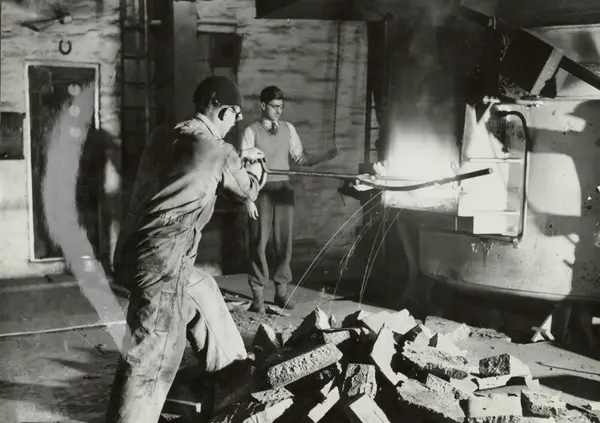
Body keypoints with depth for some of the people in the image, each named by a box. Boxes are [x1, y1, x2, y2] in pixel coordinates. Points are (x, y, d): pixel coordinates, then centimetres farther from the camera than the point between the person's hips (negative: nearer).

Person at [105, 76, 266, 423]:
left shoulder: (163, 137, 8)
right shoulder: (219, 152, -11)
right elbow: (249, 190, 8)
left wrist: (238, 161, 30)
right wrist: (255, 164, 28)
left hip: (136, 251, 9)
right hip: (160, 263, -9)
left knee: (204, 290, 29)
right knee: (152, 361, -2)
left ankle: (228, 367, 46)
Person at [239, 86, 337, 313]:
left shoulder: (288, 129, 7)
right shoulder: (251, 132, -5)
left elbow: (300, 158, 4)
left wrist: (326, 156, -10)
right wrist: (248, 198, -12)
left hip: (284, 189, 4)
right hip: (261, 190, -4)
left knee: (284, 240, 8)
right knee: (259, 241, 1)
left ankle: (281, 290, 20)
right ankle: (258, 294, 11)